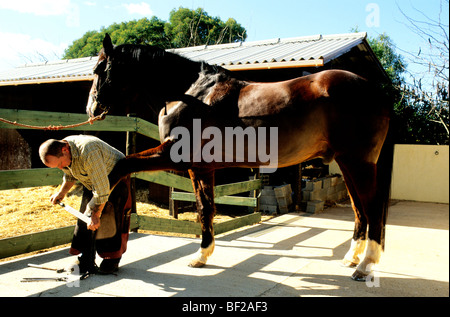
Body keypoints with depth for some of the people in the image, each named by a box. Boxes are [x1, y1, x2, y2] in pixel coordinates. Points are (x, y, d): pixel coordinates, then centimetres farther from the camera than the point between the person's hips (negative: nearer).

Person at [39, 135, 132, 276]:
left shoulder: (89, 153, -39)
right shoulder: (63, 155, -12)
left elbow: (102, 190, -34)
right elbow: (70, 175, 13)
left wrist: (96, 214, -26)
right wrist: (61, 192, 2)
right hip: (92, 183, 8)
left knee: (110, 221, -11)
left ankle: (112, 262, 3)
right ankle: (85, 262, 7)